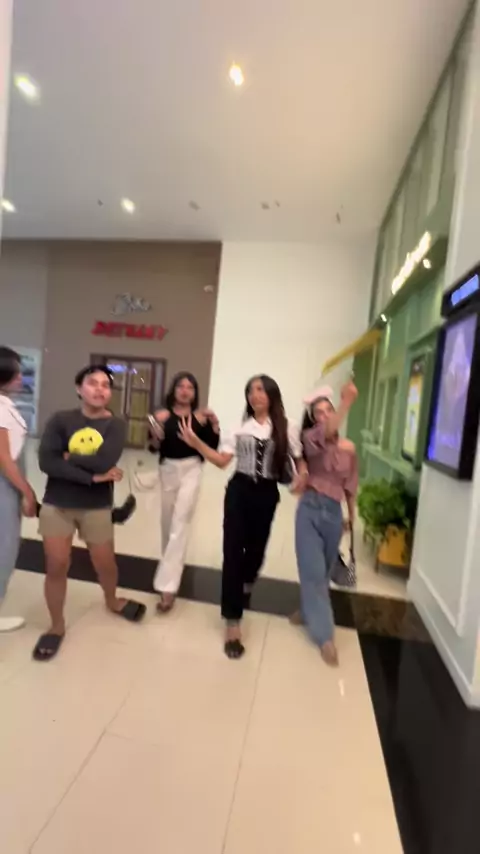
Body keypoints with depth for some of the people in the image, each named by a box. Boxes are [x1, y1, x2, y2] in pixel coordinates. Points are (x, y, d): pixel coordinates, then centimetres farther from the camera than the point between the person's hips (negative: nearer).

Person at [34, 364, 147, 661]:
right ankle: (57, 626, 32)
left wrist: (69, 458, -14)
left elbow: (105, 461, -25)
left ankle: (113, 601, 48)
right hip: (57, 504, 0)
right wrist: (91, 476, -23)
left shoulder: (115, 425, -8)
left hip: (97, 507, 0)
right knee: (56, 566, 6)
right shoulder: (61, 420, -6)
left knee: (106, 563, 14)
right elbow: (46, 462, -19)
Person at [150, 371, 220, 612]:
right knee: (168, 521, 16)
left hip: (191, 470, -2)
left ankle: (167, 586, -4)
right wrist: (157, 434, -23)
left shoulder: (201, 416, -3)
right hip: (168, 469, 3)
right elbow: (154, 448, -4)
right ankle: (173, 565, 43)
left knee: (180, 523, -8)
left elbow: (212, 448, -4)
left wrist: (214, 425, -17)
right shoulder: (163, 415, -1)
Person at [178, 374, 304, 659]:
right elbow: (223, 460, -3)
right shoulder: (241, 426, 0)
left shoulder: (286, 428, -2)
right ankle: (233, 622, 7)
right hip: (239, 490, 0)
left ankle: (246, 587, 53)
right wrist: (196, 443, -14)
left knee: (256, 548, 17)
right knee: (233, 550, -3)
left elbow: (300, 460, 3)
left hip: (266, 494, 1)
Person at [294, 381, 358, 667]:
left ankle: (310, 610, 45)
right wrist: (348, 402, -45)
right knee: (314, 571, -3)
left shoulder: (349, 448, 3)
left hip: (334, 512, 4)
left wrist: (352, 515, 18)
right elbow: (327, 433, -33)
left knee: (323, 571, 19)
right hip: (311, 509, -4)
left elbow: (350, 485, 11)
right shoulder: (310, 438, -9)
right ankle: (325, 636, 10)